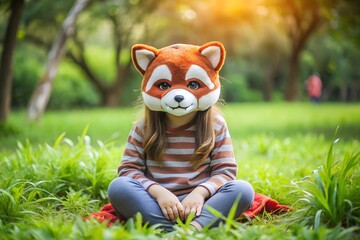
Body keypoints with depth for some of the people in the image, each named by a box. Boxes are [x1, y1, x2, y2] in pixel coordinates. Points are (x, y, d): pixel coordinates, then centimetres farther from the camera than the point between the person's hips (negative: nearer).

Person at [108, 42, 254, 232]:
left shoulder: (215, 126, 4)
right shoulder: (144, 128, 4)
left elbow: (226, 170, -1)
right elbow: (128, 168, -1)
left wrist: (200, 192, -20)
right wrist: (158, 192, -18)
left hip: (199, 204, 0)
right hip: (154, 204, 0)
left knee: (243, 189, -24)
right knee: (118, 186, -27)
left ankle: (195, 226, -42)